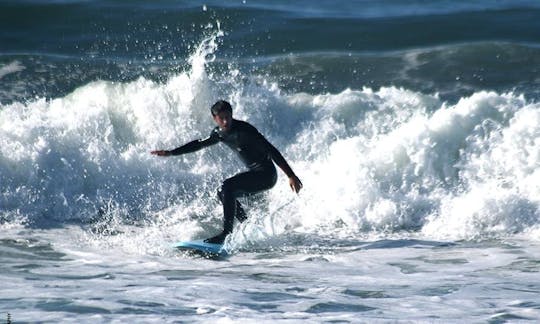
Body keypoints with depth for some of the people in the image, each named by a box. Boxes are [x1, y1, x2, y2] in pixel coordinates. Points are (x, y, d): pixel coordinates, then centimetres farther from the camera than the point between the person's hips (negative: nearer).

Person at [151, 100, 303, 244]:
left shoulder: (244, 130, -20)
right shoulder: (219, 133, 6)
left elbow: (271, 150, -23)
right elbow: (199, 144, 24)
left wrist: (291, 176, -27)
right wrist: (171, 153, 24)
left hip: (266, 174, -9)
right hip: (255, 173, 9)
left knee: (227, 187, -23)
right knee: (224, 193, 17)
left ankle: (226, 233, -27)